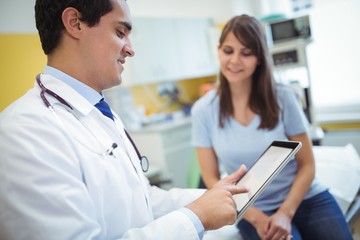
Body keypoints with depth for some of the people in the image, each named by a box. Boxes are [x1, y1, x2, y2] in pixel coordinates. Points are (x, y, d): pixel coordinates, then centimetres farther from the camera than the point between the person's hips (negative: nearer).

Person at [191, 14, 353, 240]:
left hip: (308, 200, 2)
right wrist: (255, 217, -11)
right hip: (254, 210, -1)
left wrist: (286, 213, -14)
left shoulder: (282, 97, -7)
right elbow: (211, 178, -2)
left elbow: (307, 165, -1)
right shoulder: (203, 110, -7)